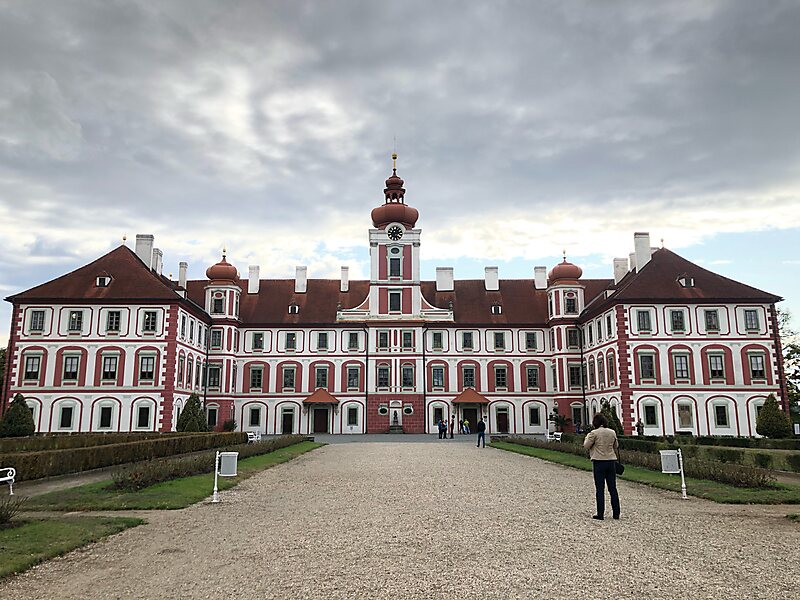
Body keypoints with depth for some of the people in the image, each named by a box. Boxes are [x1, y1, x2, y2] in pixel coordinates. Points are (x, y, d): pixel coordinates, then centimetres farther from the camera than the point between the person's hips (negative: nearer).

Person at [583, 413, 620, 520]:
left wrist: (587, 437, 11)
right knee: (613, 488, 11)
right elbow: (616, 446, 15)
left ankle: (600, 514, 0)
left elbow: (586, 446, -6)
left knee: (600, 489, 0)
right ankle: (616, 513, 14)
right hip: (611, 461, 4)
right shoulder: (612, 432, 5)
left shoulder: (594, 433, -11)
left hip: (599, 462, -4)